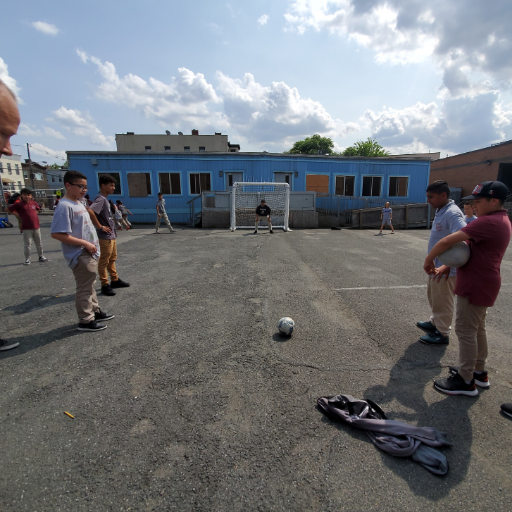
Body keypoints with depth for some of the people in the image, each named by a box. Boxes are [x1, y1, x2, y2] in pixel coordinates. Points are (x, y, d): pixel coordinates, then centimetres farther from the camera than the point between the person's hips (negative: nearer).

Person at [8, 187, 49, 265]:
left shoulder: (33, 203, 7)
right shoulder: (19, 204, -5)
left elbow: (37, 208, 27)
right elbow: (10, 209, 0)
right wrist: (18, 216, 0)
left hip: (36, 227, 4)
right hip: (27, 228, -4)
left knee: (39, 243, 12)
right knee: (27, 244, 0)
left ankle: (41, 257, 23)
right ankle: (27, 259, 10)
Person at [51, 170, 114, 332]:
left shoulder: (79, 203, 12)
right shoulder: (65, 206, -17)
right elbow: (57, 234, -24)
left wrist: (93, 245, 13)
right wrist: (85, 243, -21)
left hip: (90, 254, 10)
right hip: (81, 256, -10)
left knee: (90, 285, 20)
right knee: (84, 288, 0)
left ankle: (95, 311, 34)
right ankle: (86, 321, 12)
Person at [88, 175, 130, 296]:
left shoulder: (105, 199, 13)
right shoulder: (100, 199, -17)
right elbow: (89, 211, -33)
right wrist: (100, 226, -24)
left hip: (111, 235, 10)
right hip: (105, 237, -10)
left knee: (112, 259, 18)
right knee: (104, 262, 0)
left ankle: (115, 280, 31)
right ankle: (105, 285, 9)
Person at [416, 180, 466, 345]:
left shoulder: (452, 213, -22)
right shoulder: (440, 211, 8)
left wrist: (448, 266, -39)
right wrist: (432, 263, 16)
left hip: (446, 269, -10)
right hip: (436, 266, 10)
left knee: (442, 301, 5)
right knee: (433, 296, 24)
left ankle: (442, 334, 21)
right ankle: (435, 322, 44)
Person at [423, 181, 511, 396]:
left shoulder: (488, 222, -22)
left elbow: (447, 241, -28)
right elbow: (468, 248, 13)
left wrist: (428, 260, -14)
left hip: (476, 286, -10)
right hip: (483, 283, 10)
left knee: (466, 331, 0)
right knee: (477, 329, 20)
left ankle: (466, 381, 12)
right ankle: (479, 372, 35)